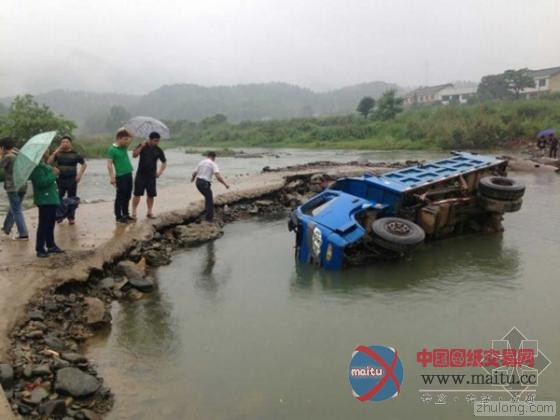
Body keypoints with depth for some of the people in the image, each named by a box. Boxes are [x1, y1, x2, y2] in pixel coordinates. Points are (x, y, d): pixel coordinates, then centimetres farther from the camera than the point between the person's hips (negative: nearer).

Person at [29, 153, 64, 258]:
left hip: (51, 199, 10)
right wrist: (53, 174, -19)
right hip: (44, 200, -10)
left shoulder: (45, 164, 14)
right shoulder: (37, 166, -17)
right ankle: (40, 249, 2)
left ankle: (51, 245, 29)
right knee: (43, 225, -5)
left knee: (51, 223, 17)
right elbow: (41, 182, -27)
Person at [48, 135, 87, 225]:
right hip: (60, 179, 2)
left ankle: (71, 217, 13)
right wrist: (55, 152, -11)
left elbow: (84, 164, 4)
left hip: (72, 180, -2)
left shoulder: (75, 154, 0)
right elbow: (49, 162, -2)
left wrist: (79, 175, -6)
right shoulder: (58, 154, 6)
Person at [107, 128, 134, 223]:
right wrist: (112, 177, -21)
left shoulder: (124, 146, 9)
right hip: (121, 176, -8)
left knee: (127, 197, 15)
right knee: (120, 197, 0)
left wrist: (126, 132, 3)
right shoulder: (112, 149, -12)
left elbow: (131, 137, 23)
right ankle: (118, 217, 9)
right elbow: (109, 164, -15)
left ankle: (125, 214, 26)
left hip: (129, 174, 8)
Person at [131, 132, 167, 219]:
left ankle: (150, 212, 17)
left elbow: (164, 162, 12)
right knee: (137, 194, -3)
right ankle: (134, 213, 3)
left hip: (151, 176, 2)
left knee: (151, 195, 5)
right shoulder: (142, 146, -2)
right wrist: (141, 146, -22)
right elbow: (134, 155, -14)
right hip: (140, 175, -2)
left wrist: (160, 172, 1)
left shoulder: (158, 150, 3)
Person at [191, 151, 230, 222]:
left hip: (198, 182, 7)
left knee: (208, 197, 28)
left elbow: (195, 173, 17)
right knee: (209, 200, 8)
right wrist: (225, 184, -14)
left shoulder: (201, 162, 11)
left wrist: (192, 178, 38)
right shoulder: (213, 164, -7)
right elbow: (218, 176, -19)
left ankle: (207, 211, 36)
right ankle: (209, 217, 10)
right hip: (205, 183, -7)